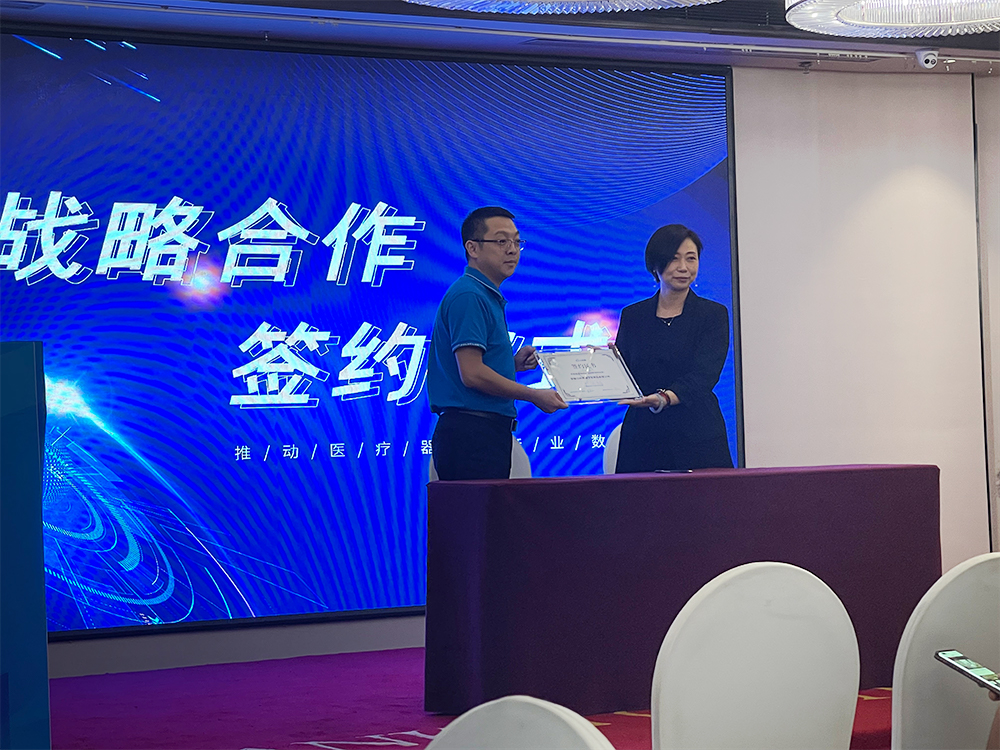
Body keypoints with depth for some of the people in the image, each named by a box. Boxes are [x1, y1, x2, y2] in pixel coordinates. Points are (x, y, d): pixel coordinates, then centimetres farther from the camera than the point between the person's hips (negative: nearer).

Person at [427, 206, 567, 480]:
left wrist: (513, 363, 7)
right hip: (472, 434, -10)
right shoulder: (468, 296, -12)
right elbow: (471, 374, -19)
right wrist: (533, 395, -10)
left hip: (489, 432, 10)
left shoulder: (490, 298, 21)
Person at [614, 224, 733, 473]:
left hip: (697, 437, -2)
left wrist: (664, 398, -30)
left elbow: (701, 378, -12)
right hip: (642, 439, 2)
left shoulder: (714, 314, 1)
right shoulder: (632, 316, 11)